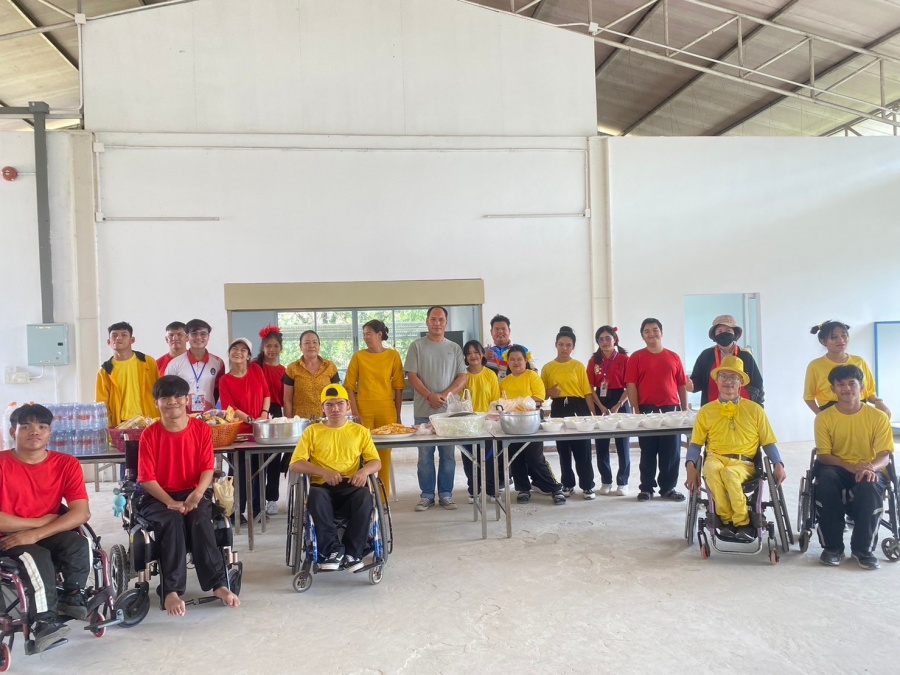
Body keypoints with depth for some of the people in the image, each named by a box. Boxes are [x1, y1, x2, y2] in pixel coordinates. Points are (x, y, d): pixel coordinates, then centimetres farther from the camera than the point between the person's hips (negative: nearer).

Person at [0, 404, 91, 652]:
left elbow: (81, 513, -14)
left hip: (47, 537, 3)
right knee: (36, 558, -32)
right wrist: (41, 522, -14)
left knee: (79, 544, -27)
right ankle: (43, 621, -22)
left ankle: (73, 597, -1)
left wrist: (36, 534, -25)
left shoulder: (66, 464, -5)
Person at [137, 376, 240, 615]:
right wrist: (171, 502, -21)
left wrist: (197, 494, -24)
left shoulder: (202, 429, 0)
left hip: (192, 493, 1)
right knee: (172, 522, -32)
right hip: (158, 498, -1)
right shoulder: (150, 434, -4)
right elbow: (147, 478, -8)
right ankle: (171, 591, -30)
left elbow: (207, 468, -4)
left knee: (201, 519, -31)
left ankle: (218, 584, -30)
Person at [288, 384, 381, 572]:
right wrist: (323, 472, -13)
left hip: (350, 487, 1)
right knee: (316, 496, -36)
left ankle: (352, 552, -23)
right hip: (323, 486, 0)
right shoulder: (312, 431, 12)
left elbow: (376, 462, 12)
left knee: (365, 496, -34)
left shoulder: (360, 431, 16)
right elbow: (295, 464, 3)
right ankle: (332, 549, -26)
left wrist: (364, 470, -13)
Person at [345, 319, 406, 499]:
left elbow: (398, 387, 4)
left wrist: (398, 415, 3)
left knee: (385, 454, 5)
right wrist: (355, 413, -7)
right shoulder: (358, 356, 3)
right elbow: (350, 386, 1)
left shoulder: (393, 355, 2)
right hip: (364, 410, 0)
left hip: (387, 411, 0)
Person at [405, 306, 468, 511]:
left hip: (448, 410, 2)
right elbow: (412, 376, -2)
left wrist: (446, 395, -12)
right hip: (423, 411, -1)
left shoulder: (454, 348, 9)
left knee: (448, 454, 5)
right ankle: (427, 495, 13)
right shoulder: (417, 346, 4)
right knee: (425, 455, 3)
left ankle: (445, 494, 16)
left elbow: (463, 377, 5)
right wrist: (430, 396, -14)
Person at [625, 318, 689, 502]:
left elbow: (682, 385, 11)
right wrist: (636, 411, -7)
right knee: (648, 451, 4)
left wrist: (685, 409, 7)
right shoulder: (636, 357, 2)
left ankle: (668, 488, 17)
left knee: (671, 451, 6)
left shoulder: (673, 357, 9)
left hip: (671, 409, 2)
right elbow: (631, 386, -2)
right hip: (647, 410, -2)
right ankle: (646, 488, 13)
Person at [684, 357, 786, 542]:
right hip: (716, 458, 1)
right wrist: (691, 466, -6)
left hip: (744, 462, -1)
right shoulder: (706, 411, 12)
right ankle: (726, 520, -18)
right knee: (712, 470, -37)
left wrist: (778, 465, -5)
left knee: (729, 473, -37)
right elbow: (696, 443, 11)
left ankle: (742, 522, -19)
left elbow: (768, 442, 12)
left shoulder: (754, 409, 12)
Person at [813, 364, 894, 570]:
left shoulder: (878, 416, -3)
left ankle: (863, 548, -16)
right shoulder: (824, 417, -2)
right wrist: (852, 467, -25)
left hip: (869, 472, 0)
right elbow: (823, 455, -6)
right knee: (825, 479, -35)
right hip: (837, 470, 1)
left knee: (869, 485, -37)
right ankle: (832, 547, -19)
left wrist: (870, 468, -33)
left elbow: (884, 455, -9)